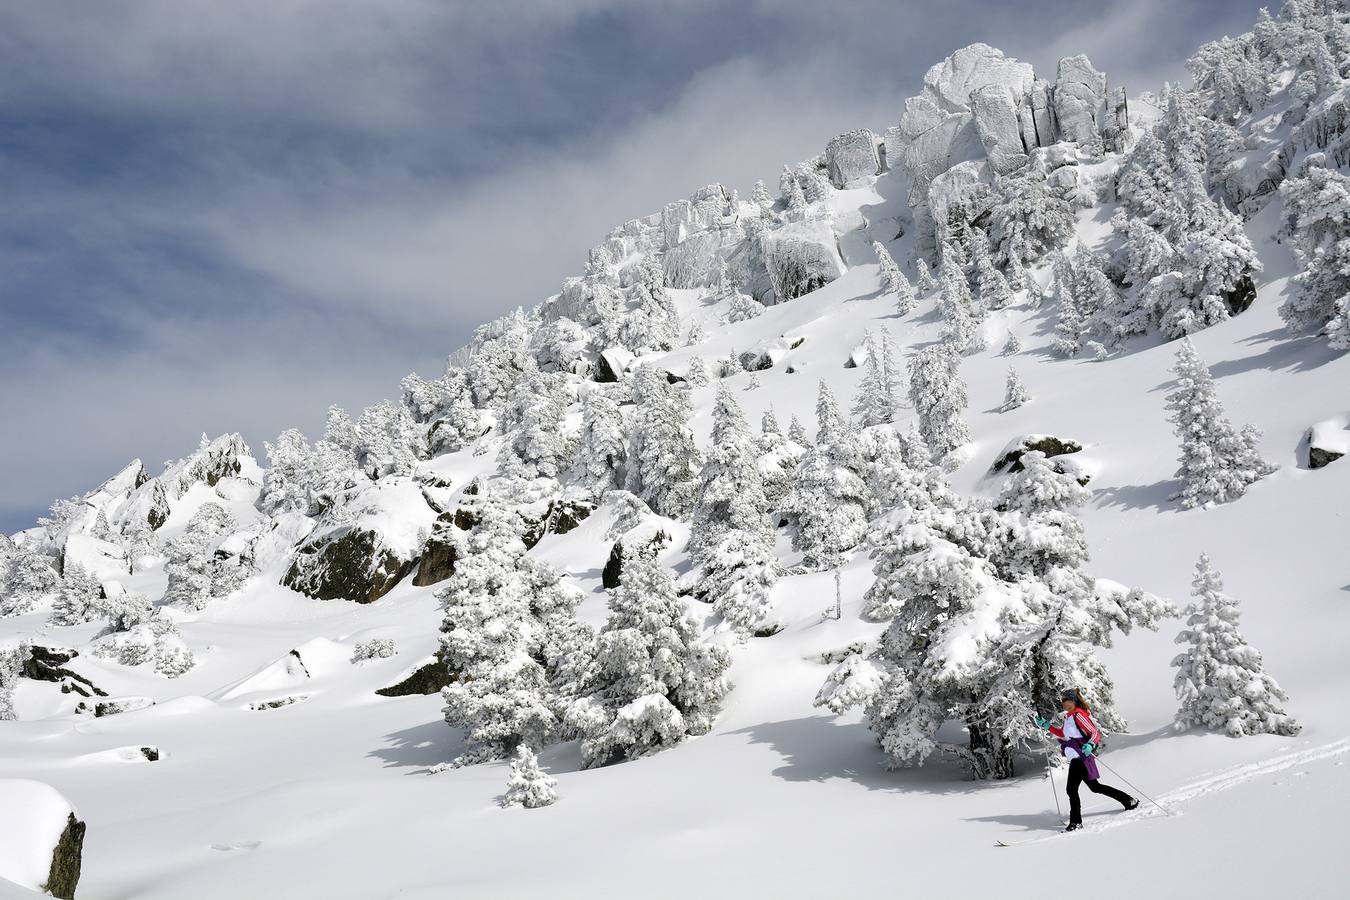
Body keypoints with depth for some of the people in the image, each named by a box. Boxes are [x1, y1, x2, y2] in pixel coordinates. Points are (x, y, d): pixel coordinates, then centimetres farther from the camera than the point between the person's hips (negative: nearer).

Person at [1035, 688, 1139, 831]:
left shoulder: (1078, 715, -13)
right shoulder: (1069, 716, 14)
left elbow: (1095, 733, -17)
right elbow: (1062, 733, 30)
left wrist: (1090, 745, -35)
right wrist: (1046, 725, 23)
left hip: (1081, 757, -10)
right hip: (1076, 759, 10)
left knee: (1071, 788, -9)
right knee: (1095, 787, 17)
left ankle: (1076, 822, -6)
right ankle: (1128, 801, 25)